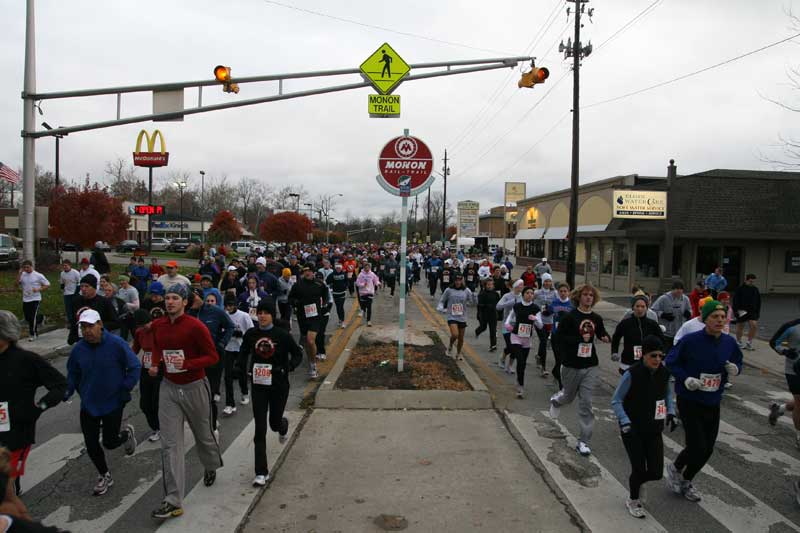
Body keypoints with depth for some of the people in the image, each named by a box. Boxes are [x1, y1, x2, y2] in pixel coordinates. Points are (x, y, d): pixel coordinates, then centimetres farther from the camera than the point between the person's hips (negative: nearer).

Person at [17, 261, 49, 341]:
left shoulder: (38, 275, -6)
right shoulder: (22, 275, 5)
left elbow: (47, 285, -3)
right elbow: (17, 284, -8)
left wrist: (38, 289, -17)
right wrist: (20, 273, -13)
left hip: (35, 299, -5)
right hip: (25, 300, 5)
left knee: (33, 317, -7)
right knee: (27, 318, 12)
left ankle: (32, 334, 4)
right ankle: (40, 317, 40)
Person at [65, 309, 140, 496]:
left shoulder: (116, 344, -15)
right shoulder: (78, 349, -3)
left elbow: (135, 367, -9)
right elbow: (73, 374, 12)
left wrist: (125, 388, -13)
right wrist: (68, 391, -3)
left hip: (113, 402, -4)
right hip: (88, 405, 4)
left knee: (109, 442, 0)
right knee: (91, 445, 8)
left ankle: (127, 433, 35)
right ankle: (104, 476, 31)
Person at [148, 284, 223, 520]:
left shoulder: (195, 327, -17)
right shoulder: (157, 325, 0)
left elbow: (213, 357, -14)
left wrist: (187, 364, -28)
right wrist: (155, 363, 1)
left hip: (194, 387, -4)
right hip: (169, 388, 4)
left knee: (203, 434, 16)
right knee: (170, 444, -2)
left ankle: (211, 467, 49)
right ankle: (173, 502, 1)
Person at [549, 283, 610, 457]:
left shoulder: (596, 318, 2)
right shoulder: (569, 317, -12)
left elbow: (602, 333, 20)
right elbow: (558, 338, -14)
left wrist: (606, 338, -3)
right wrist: (580, 339, -23)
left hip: (590, 367, 2)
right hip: (571, 366, -2)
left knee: (586, 403, 0)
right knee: (569, 396, 19)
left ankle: (584, 442, 9)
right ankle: (556, 400, 57)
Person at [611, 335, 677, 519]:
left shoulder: (663, 373, -5)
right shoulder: (632, 374, -20)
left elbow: (668, 393, 17)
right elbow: (616, 401, -13)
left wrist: (670, 413, 3)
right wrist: (625, 423, -23)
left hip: (654, 431, 5)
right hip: (633, 431, -5)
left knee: (656, 472, 2)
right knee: (639, 469, -1)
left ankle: (636, 482, 37)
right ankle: (633, 500, 29)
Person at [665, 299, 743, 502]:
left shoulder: (729, 342, -3)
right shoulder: (691, 340, -17)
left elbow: (738, 362, 13)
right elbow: (671, 361, -8)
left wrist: (735, 369, -10)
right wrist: (685, 378, -22)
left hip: (713, 403, 5)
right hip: (689, 400, -5)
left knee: (707, 449, 12)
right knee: (697, 447, -8)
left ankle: (686, 481, 36)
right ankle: (675, 468, 24)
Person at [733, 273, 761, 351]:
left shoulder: (755, 290, 8)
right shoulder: (740, 289, -7)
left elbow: (758, 302, 15)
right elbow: (735, 301, -8)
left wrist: (758, 312, 11)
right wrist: (736, 311, -14)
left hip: (752, 311, 4)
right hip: (741, 311, -3)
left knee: (754, 325, -12)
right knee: (740, 326, 8)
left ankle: (749, 342, 1)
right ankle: (738, 342, 25)